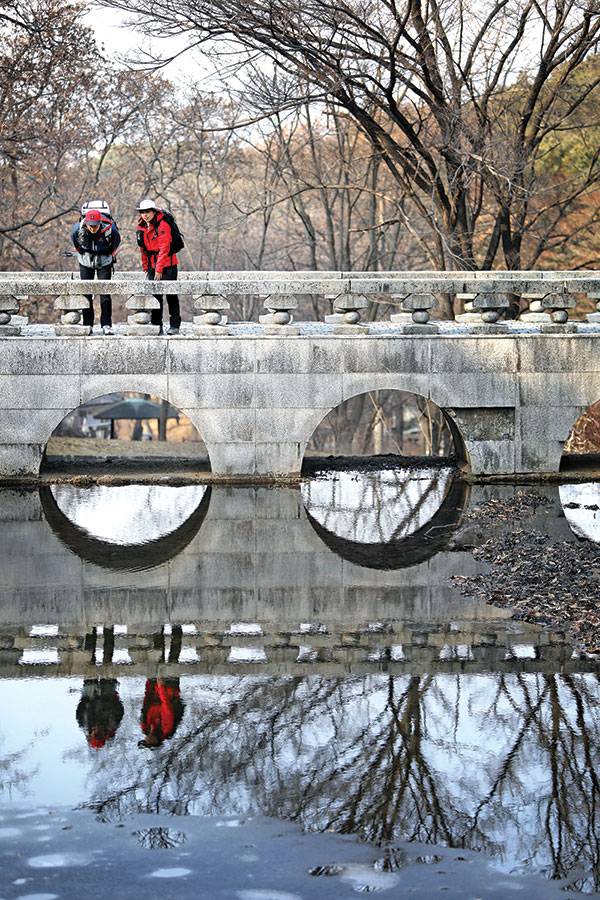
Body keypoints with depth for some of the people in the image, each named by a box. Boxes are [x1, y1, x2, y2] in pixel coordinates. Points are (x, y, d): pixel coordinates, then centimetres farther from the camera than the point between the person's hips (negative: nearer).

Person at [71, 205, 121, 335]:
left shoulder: (109, 228, -27)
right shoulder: (78, 228, -24)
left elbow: (117, 240, -2)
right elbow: (73, 238, 3)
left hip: (104, 262, -1)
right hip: (86, 262, 1)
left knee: (105, 292, -9)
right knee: (86, 293, -1)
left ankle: (106, 325, -6)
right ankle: (87, 324, 6)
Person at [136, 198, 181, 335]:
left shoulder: (163, 225, -15)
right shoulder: (141, 227, 7)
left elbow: (164, 248, -20)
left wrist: (159, 269, -23)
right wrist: (145, 267, 13)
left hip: (167, 265, -6)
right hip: (153, 266, 6)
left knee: (171, 295, -2)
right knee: (155, 295, 4)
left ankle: (175, 325, 3)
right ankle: (156, 326, 7)